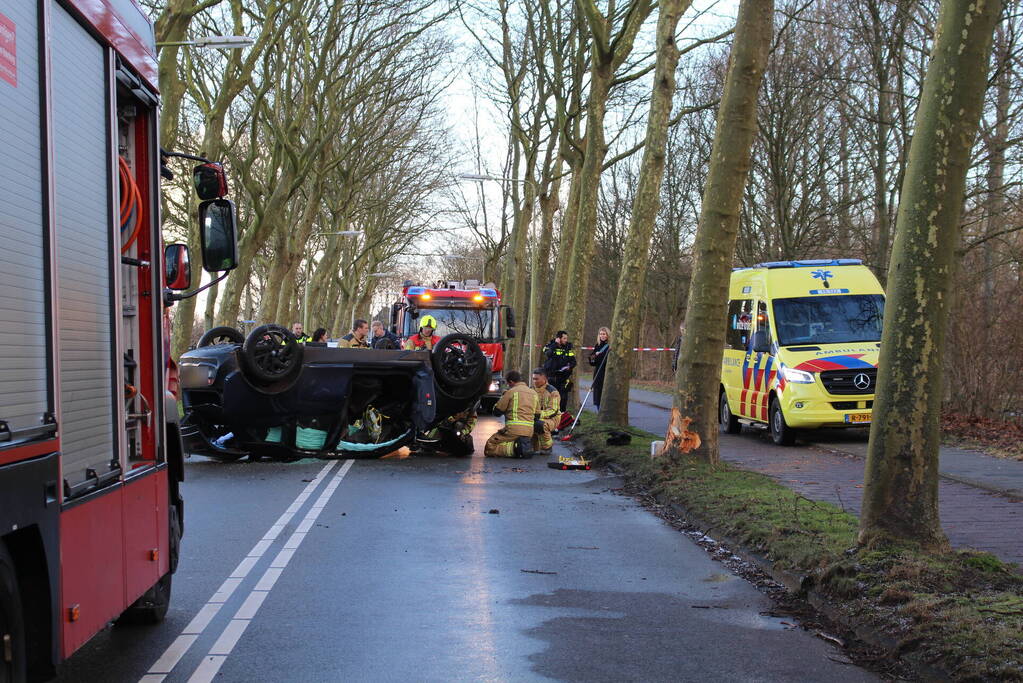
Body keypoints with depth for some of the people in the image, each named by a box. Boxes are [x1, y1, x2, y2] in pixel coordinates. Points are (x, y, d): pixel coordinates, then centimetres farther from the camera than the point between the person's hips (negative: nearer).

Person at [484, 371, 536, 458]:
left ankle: (514, 448, -20)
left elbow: (497, 411, 2)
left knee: (489, 448, -3)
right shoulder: (534, 393, 15)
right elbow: (536, 413, 22)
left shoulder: (510, 392, -3)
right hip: (529, 431, 7)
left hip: (514, 429, -7)